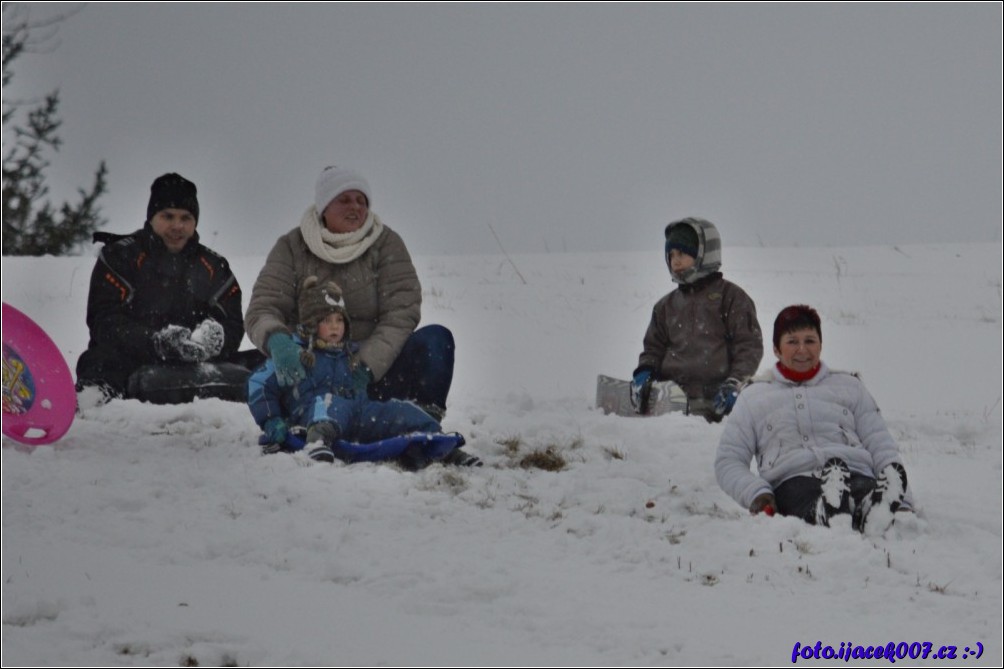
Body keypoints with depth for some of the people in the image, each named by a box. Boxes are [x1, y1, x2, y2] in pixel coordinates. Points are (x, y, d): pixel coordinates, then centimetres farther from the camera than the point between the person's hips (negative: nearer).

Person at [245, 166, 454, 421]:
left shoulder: (386, 244, -1)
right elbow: (262, 309, -11)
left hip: (374, 373, 1)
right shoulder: (291, 247, 0)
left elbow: (401, 313, -11)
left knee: (435, 339, -23)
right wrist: (277, 341, -37)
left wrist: (367, 367, -28)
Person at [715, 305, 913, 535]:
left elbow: (880, 444, 21)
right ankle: (827, 513, -74)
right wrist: (756, 493, -3)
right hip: (791, 480, -1)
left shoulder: (848, 386, 29)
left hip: (856, 474, 1)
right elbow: (728, 461, 20)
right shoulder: (754, 397, 25)